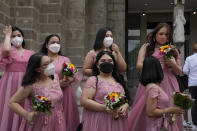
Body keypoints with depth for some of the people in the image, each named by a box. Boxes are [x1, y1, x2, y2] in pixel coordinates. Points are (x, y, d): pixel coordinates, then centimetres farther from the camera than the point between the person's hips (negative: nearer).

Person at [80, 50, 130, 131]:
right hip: (99, 123, -4)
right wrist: (105, 108, -18)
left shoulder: (119, 80, 14)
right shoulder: (93, 80, -2)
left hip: (119, 122, 5)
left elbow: (126, 99, 17)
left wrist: (125, 106, -6)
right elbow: (84, 101, -11)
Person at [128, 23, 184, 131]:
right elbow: (139, 65, 1)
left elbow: (179, 72, 17)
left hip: (168, 85, 2)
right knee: (144, 113, -9)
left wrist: (173, 64, -4)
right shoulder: (146, 47, 11)